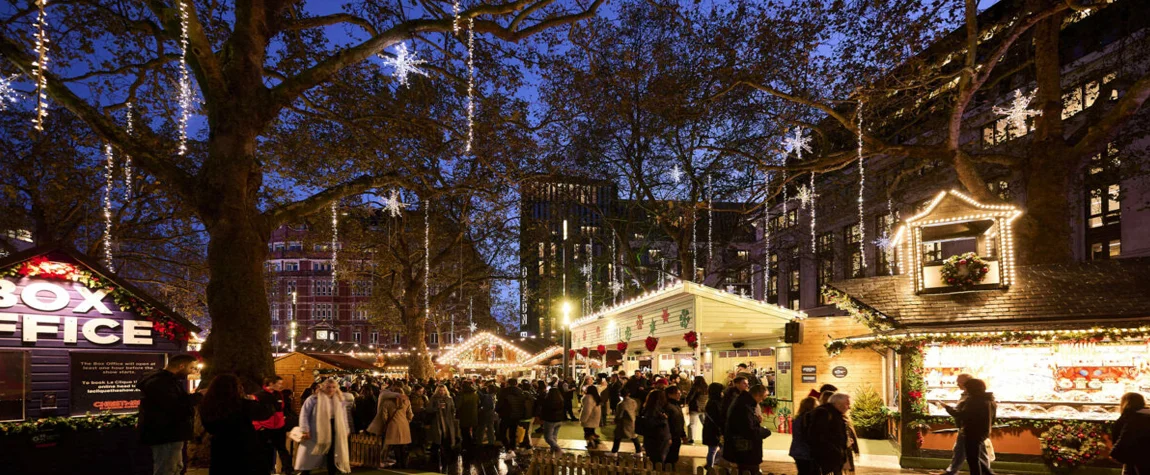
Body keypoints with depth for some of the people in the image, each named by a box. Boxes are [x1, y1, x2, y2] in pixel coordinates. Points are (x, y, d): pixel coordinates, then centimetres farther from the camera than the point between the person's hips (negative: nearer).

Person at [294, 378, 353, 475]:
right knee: (310, 457, 2)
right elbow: (304, 414, -10)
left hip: (334, 431, 4)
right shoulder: (314, 398, -10)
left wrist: (346, 430, 11)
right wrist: (305, 430, -14)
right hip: (317, 432, -4)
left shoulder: (340, 399, 7)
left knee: (332, 455, 9)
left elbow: (344, 416, 15)